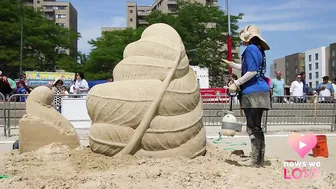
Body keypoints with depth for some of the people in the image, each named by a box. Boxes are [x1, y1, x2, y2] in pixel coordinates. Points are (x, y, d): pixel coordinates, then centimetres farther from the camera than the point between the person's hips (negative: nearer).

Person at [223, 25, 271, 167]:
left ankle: (255, 160, -2)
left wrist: (236, 83, -13)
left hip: (253, 92, -10)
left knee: (253, 128, -6)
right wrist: (232, 64, 43)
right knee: (256, 127, 12)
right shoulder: (258, 49, 20)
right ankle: (259, 159, 16)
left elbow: (252, 72, -19)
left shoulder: (250, 48, -9)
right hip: (259, 92, 10)